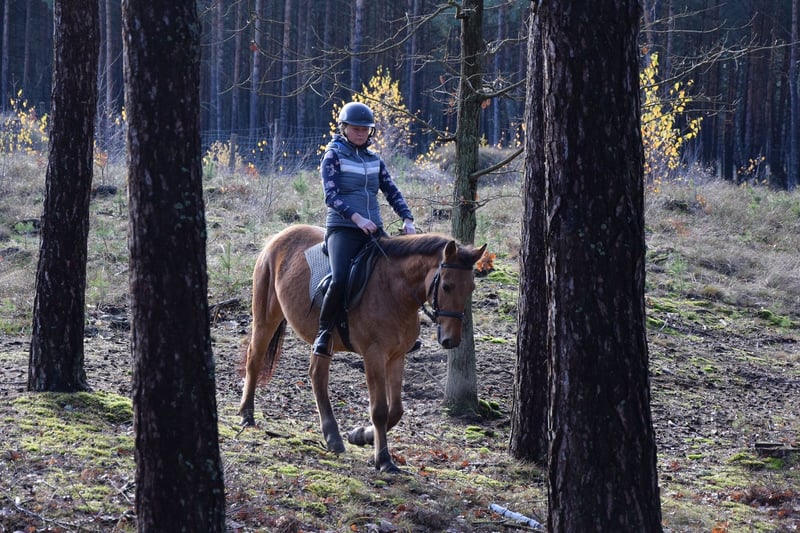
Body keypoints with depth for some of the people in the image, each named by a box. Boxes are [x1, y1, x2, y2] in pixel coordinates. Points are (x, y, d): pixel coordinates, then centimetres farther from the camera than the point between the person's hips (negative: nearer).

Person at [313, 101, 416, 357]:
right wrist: (356, 218, -26)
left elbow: (392, 192, 14)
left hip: (373, 229, 6)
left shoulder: (374, 159, 16)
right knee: (340, 280, -28)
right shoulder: (334, 155, -1)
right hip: (342, 228, -6)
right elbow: (331, 196, -12)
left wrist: (407, 219, -4)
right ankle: (324, 333, -11)